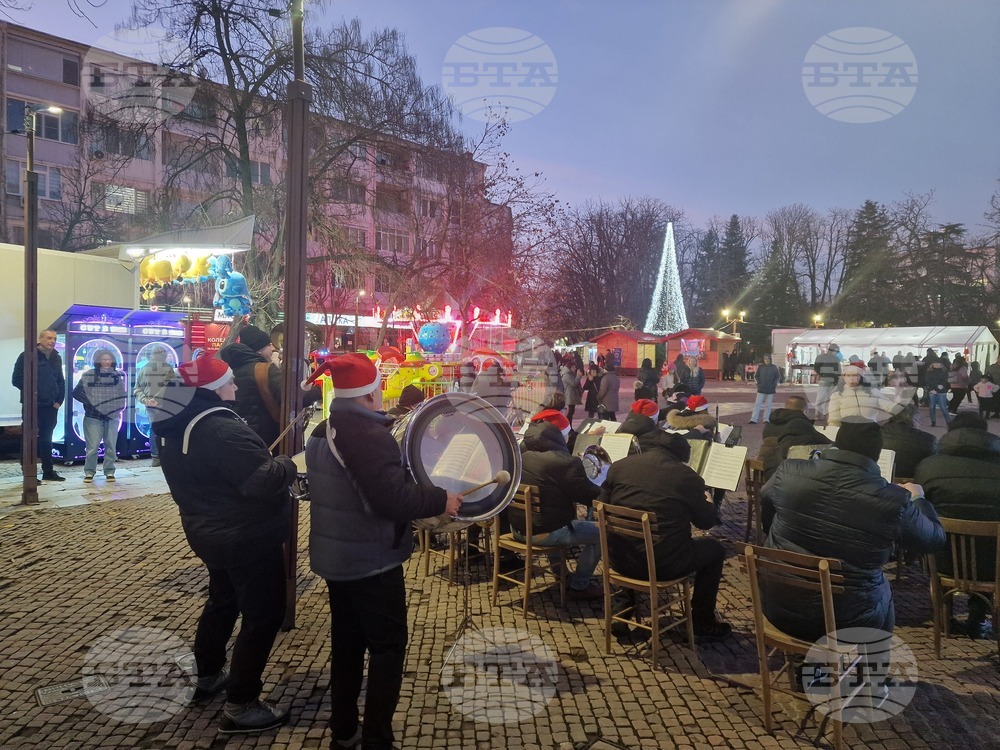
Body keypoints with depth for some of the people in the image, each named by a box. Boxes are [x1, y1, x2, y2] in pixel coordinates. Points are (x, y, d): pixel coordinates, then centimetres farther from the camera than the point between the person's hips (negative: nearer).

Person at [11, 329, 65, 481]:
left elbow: (61, 381, 17)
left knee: (46, 439, 13)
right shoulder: (28, 356, -7)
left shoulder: (56, 358, 11)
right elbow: (17, 379, -8)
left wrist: (59, 400, 7)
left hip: (51, 406, 6)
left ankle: (48, 471, 19)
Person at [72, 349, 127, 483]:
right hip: (93, 417, -2)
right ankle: (89, 472, 13)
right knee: (92, 446, -2)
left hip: (113, 417, 2)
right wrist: (89, 403, -9)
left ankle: (109, 472, 17)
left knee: (111, 446, 7)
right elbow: (77, 392, 0)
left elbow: (123, 394, 12)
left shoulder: (118, 375, 5)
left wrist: (119, 407, -1)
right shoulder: (88, 375, -1)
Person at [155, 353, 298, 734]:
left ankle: (209, 675, 43)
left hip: (210, 532, 10)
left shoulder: (177, 429, 4)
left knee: (223, 601, 27)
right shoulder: (222, 430, -29)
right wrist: (287, 465, -13)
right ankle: (240, 706, 7)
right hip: (247, 538, -10)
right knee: (263, 614, 1)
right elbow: (263, 480, -34)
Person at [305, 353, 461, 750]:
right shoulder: (369, 435, -24)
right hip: (370, 560, -9)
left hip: (335, 555, 9)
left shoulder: (323, 431, 7)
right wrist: (440, 499, -19)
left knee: (347, 641, 19)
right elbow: (392, 498, -31)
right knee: (388, 646, 5)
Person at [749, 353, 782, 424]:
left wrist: (775, 385, -1)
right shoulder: (760, 367, 0)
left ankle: (766, 419, 14)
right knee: (757, 403, -6)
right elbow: (756, 376, 9)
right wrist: (758, 383, -2)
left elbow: (778, 376, 8)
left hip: (771, 389, 1)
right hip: (761, 389, -1)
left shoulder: (774, 367, 0)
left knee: (768, 405, 7)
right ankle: (753, 419, -8)